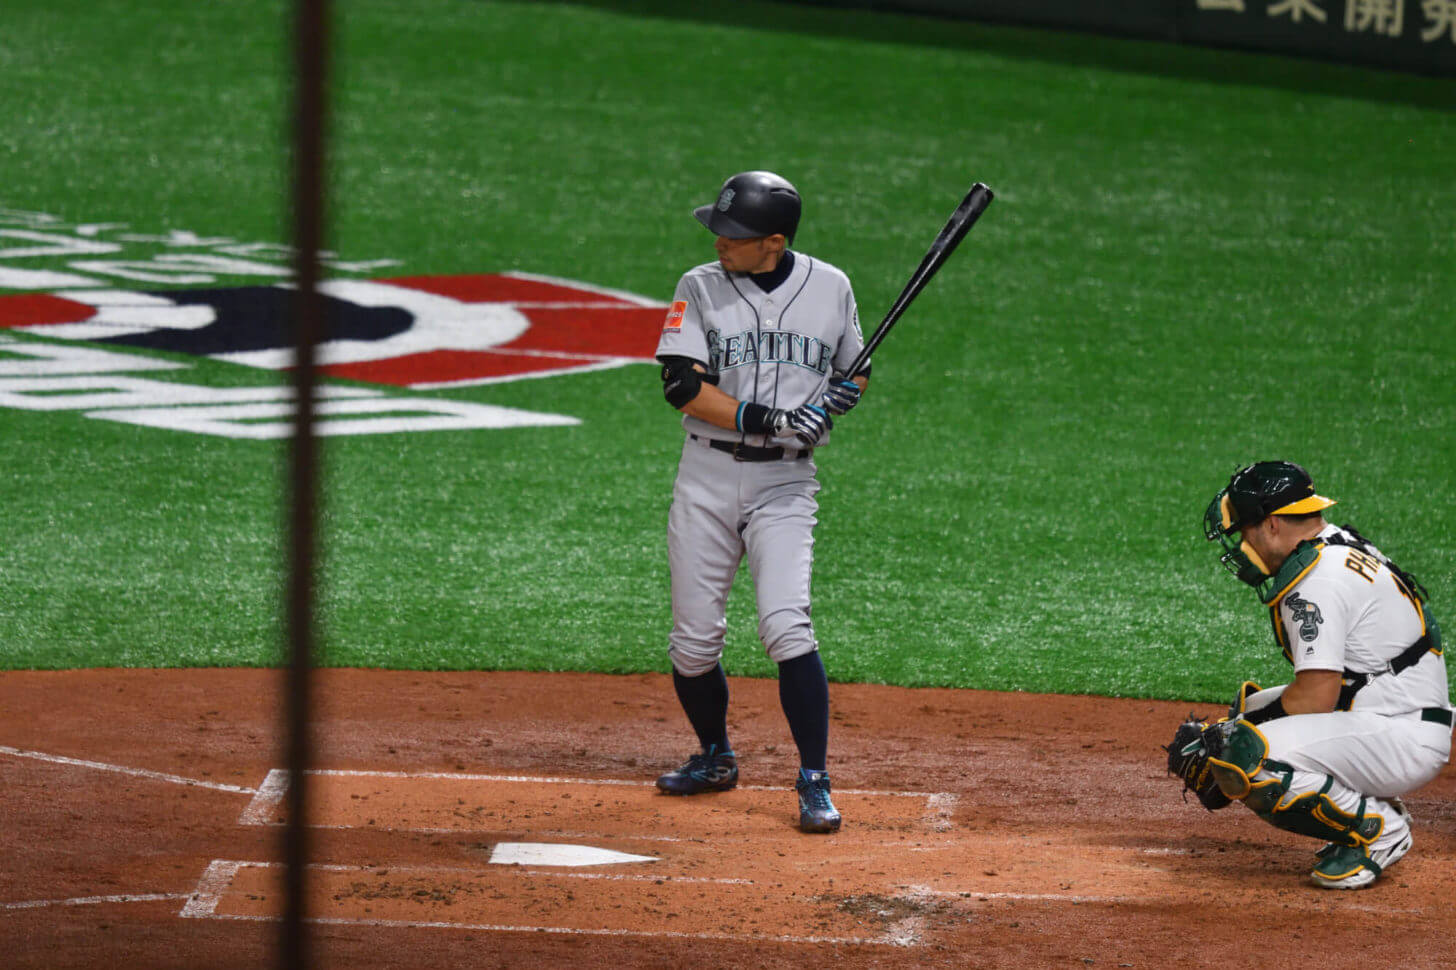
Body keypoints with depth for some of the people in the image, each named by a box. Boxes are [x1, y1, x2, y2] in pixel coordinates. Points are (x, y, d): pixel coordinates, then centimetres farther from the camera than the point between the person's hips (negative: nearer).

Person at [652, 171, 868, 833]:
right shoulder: (700, 288, -1)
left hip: (785, 482, -1)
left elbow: (856, 371, 17)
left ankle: (814, 781, -12)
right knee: (693, 640, 4)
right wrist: (768, 420, -23)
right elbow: (683, 386, -12)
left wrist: (843, 395, -8)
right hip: (707, 478, 1)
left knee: (785, 625, -17)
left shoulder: (829, 287, 2)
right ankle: (715, 758, 29)